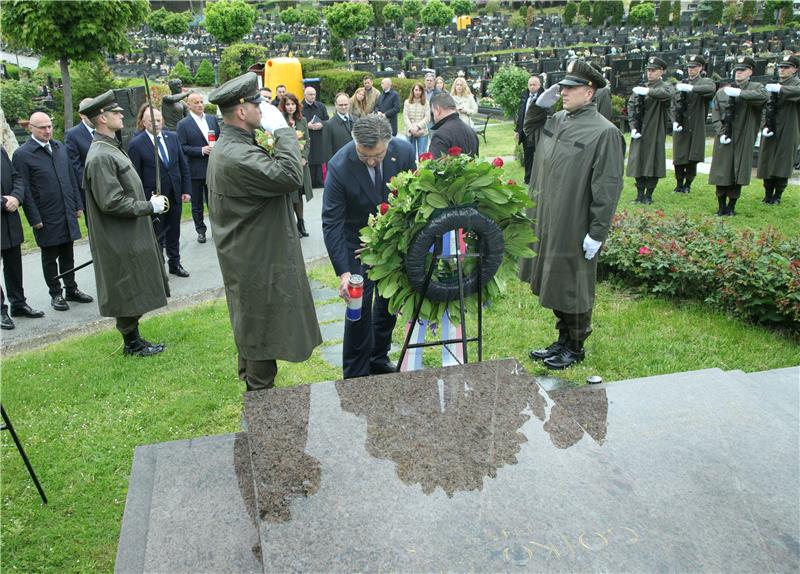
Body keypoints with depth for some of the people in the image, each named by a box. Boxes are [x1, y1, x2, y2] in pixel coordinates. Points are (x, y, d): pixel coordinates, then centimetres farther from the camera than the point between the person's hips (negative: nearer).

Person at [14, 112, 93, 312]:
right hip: (46, 218, -5)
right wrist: (34, 219, -12)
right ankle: (56, 294, 20)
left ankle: (71, 289, 27)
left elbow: (71, 178, 13)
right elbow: (25, 190, -10)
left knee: (67, 255, 15)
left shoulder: (60, 147, 8)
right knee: (50, 257, 8)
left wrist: (77, 205, 10)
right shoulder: (23, 154, -10)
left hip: (67, 213, 5)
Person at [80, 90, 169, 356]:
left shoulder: (111, 148, 11)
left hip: (131, 235, 10)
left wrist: (149, 202, 8)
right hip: (120, 240, -10)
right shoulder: (100, 157, -20)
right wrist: (150, 207, -16)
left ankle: (133, 339, 30)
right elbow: (112, 203, -24)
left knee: (134, 291, 17)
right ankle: (132, 343, 17)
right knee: (129, 292, 3)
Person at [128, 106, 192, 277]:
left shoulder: (172, 137, 4)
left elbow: (183, 165, 8)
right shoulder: (136, 144, -9)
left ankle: (175, 263, 31)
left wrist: (186, 190, 3)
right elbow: (135, 176, -8)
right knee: (156, 236, 7)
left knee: (174, 233, 16)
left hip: (175, 195, 4)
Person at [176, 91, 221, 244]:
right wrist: (201, 150, -19)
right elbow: (182, 147, -10)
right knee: (197, 204, 10)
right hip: (195, 170, -2)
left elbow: (220, 138, 12)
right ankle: (200, 230, 23)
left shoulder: (212, 119, 6)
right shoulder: (183, 124, -6)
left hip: (213, 167, 2)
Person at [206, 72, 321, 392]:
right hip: (259, 262, -11)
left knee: (252, 329, 24)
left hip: (247, 256, 11)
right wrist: (282, 130, -24)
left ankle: (252, 385, 41)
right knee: (263, 332, 3)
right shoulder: (237, 156, -26)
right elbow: (291, 177, -34)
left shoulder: (227, 148, 9)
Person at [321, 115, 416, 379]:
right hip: (358, 244, -4)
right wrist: (343, 272, -32)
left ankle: (378, 359, 36)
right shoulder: (339, 166, -28)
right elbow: (331, 222, -25)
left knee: (389, 302, 16)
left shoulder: (405, 152, -19)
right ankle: (356, 375, 13)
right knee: (360, 308, -3)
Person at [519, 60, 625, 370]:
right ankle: (564, 340, 35)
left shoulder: (604, 132, -15)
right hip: (546, 222, 8)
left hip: (574, 229, -7)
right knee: (552, 284, 17)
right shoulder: (557, 120, 7)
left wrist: (597, 234, -18)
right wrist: (539, 105, 10)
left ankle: (575, 347, 26)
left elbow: (608, 188, -17)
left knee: (572, 288, 6)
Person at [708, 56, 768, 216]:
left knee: (738, 172, 1)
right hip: (724, 140, 2)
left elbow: (764, 96, -22)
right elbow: (715, 115, 7)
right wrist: (721, 133, -5)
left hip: (743, 141, -2)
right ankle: (722, 206, 15)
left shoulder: (755, 87, 2)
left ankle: (731, 207, 11)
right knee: (721, 172, 3)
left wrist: (739, 93, -24)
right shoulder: (722, 91, 10)